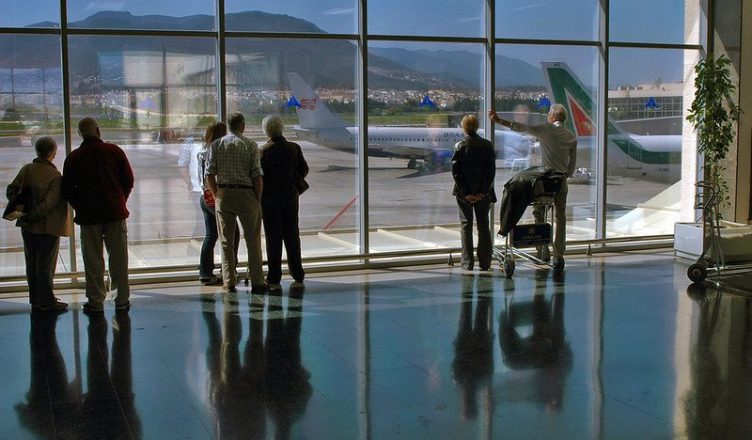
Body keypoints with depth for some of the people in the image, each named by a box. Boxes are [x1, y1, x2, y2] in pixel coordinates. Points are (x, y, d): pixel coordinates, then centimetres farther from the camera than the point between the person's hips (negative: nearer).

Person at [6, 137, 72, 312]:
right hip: (48, 227, -5)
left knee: (32, 264, 14)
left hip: (28, 227, 5)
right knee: (46, 265, 3)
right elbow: (49, 202, -21)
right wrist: (33, 216, -13)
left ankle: (35, 300, 21)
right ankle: (46, 301, 8)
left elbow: (11, 190, -4)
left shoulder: (27, 169, 0)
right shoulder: (55, 176, -15)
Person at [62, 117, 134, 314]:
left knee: (93, 260, 5)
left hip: (88, 215, 0)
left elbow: (67, 189, 1)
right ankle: (122, 300, 11)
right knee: (118, 257, 7)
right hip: (115, 212, 0)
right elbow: (129, 181, 2)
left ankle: (96, 302, 7)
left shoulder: (74, 157, 0)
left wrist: (81, 208, 14)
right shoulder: (114, 151, 0)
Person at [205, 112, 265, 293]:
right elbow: (258, 176, -8)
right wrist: (258, 199, 1)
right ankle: (256, 282, 7)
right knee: (253, 241, 6)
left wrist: (217, 195, 9)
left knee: (226, 241, 9)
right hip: (246, 194, -2)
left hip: (224, 194, 2)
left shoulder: (216, 145, 3)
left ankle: (229, 283, 10)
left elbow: (209, 174, -1)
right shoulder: (251, 145, -3)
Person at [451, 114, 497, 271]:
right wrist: (483, 191, -5)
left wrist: (465, 192, -9)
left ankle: (467, 263, 5)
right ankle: (484, 262, 13)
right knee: (483, 226, 11)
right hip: (483, 192, 2)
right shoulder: (487, 145, -2)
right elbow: (491, 170, -5)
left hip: (464, 193, -1)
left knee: (466, 226, 7)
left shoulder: (459, 146, -7)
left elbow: (455, 171, -10)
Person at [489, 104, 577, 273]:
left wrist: (499, 120, -5)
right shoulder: (572, 137, 7)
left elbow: (522, 127, -8)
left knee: (538, 214, 9)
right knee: (560, 218, 6)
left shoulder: (546, 129, -5)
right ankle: (559, 257, 4)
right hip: (561, 182, 4)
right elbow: (572, 163, 8)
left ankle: (543, 251, 5)